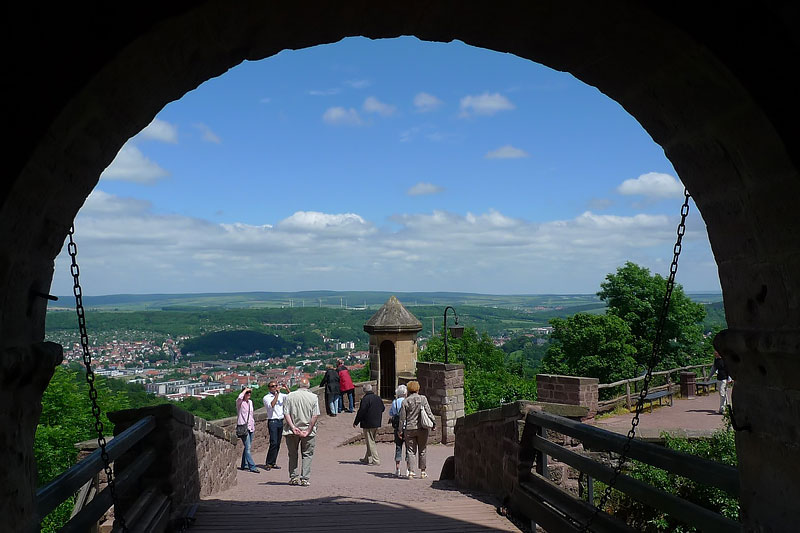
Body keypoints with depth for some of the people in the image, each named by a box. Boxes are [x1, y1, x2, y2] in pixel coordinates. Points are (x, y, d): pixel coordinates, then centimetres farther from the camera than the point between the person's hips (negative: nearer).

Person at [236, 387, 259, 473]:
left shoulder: (250, 402, 15)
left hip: (250, 427, 7)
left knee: (247, 447, 11)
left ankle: (244, 465, 21)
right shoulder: (240, 402, -7)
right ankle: (252, 467, -13)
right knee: (248, 448, -11)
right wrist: (245, 390, -17)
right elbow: (240, 397, -32)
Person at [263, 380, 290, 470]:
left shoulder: (281, 395, 11)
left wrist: (286, 389, -10)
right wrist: (277, 393, -21)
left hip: (280, 421, 5)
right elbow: (271, 405, -21)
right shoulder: (266, 397, -3)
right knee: (273, 443, -12)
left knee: (278, 443, 6)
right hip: (272, 421, -5)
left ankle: (273, 463, 13)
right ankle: (268, 463, -5)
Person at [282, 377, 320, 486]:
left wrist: (293, 427, -11)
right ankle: (305, 478, 4)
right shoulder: (313, 397, -3)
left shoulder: (289, 396, -1)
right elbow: (315, 416, -10)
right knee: (307, 455, 9)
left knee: (292, 455, 15)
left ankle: (293, 477, 15)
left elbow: (286, 414, -8)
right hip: (308, 430, -1)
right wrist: (308, 430, -9)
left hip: (292, 431, 1)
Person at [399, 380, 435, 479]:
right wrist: (433, 423, 7)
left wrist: (401, 431, 6)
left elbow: (402, 418, 0)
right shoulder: (423, 399, -2)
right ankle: (423, 471, 17)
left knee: (411, 451, 5)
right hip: (422, 428, 0)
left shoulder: (405, 401, -1)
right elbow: (429, 413, -4)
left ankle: (411, 471, -4)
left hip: (409, 429, 0)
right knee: (422, 450, 11)